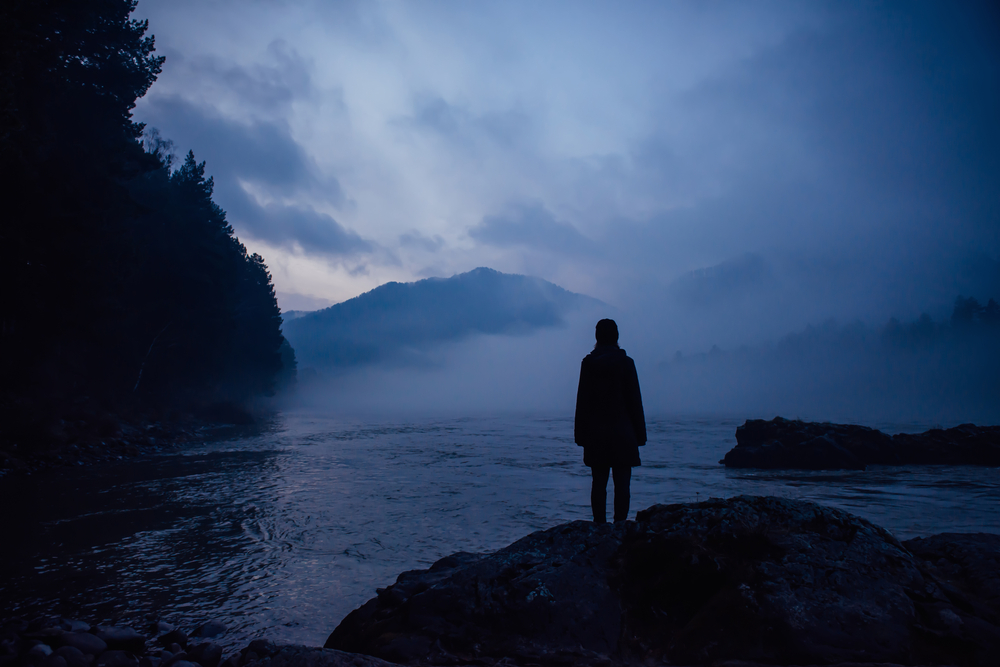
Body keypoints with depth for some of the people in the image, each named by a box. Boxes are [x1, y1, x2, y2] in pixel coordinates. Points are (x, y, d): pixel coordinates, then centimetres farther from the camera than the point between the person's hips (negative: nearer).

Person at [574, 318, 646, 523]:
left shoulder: (588, 363, 1)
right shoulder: (626, 362, -4)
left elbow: (582, 401, 1)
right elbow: (634, 399, -3)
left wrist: (581, 434, 6)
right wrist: (639, 434, 3)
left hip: (596, 433, 2)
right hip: (622, 433, -2)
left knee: (599, 482, 7)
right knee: (622, 483, 2)